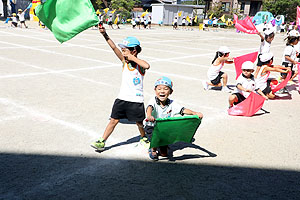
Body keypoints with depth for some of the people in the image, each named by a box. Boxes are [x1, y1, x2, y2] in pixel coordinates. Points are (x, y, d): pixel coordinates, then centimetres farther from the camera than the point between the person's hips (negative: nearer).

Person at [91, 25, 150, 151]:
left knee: (140, 122, 12)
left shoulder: (140, 65, -7)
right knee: (114, 120, 7)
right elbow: (114, 48, -8)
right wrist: (105, 35, -19)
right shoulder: (124, 62, 3)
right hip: (122, 98, 3)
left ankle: (143, 138, 39)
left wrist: (133, 58, -22)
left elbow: (147, 66, -32)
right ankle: (102, 142, 15)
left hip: (136, 100, -3)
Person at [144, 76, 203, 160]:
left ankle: (160, 147, 39)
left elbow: (183, 110, -21)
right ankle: (153, 150, 1)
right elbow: (149, 108, -42)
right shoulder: (153, 101, -21)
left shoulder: (172, 104, -11)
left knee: (164, 153, 2)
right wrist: (149, 116, -66)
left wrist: (194, 113, -40)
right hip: (151, 127, -3)